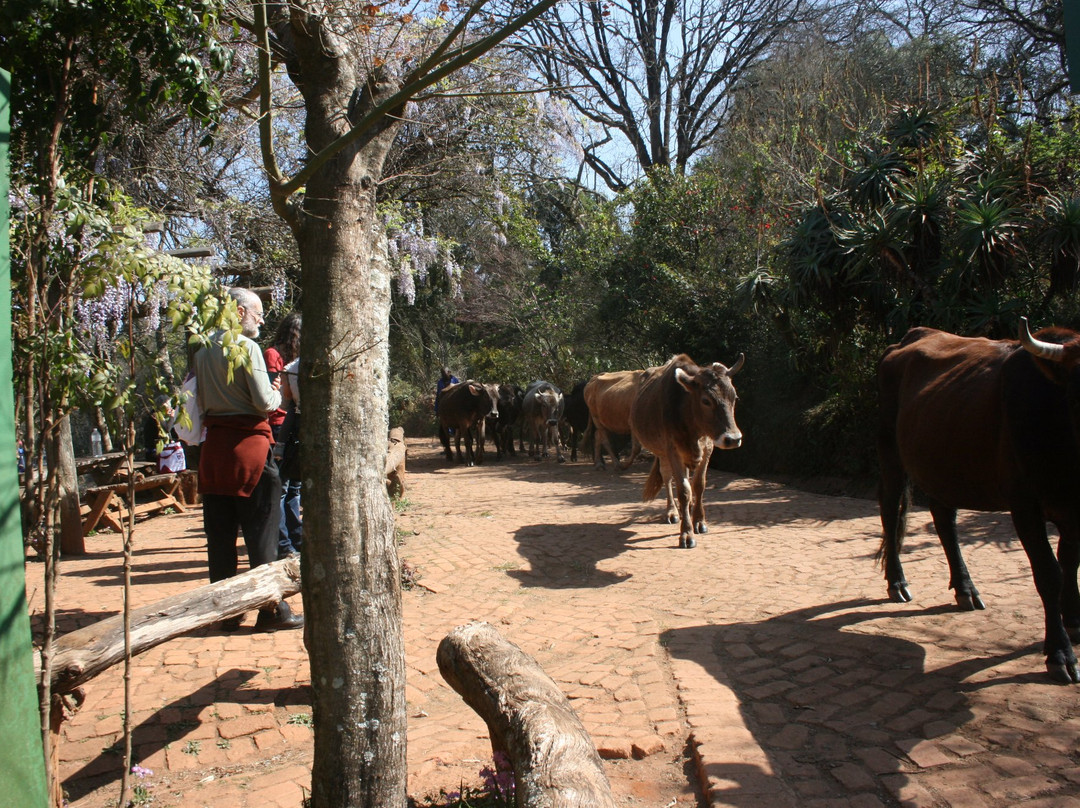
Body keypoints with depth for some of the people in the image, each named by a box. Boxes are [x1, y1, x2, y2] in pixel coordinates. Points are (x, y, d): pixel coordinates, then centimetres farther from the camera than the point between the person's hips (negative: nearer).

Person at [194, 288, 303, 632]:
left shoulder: (203, 350, 11)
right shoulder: (247, 347, -10)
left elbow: (201, 403, 16)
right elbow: (265, 403, -15)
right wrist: (276, 393, 5)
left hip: (214, 444, 7)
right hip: (248, 441, -7)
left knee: (219, 533, 10)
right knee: (261, 533, 1)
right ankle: (270, 610, 7)